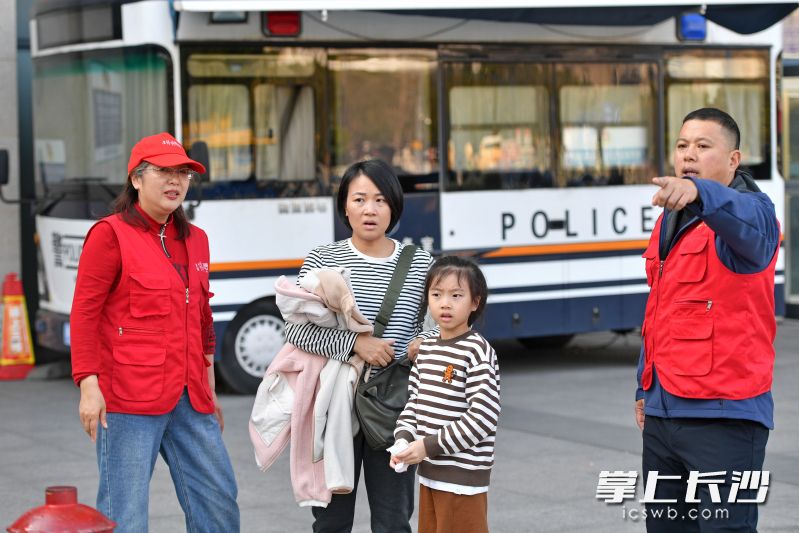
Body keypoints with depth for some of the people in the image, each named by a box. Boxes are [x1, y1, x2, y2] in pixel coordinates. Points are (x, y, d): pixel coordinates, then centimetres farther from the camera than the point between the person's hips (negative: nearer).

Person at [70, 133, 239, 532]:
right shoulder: (111, 234, -4)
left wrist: (208, 390, 23)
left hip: (189, 400, 7)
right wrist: (89, 385, -16)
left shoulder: (194, 240, 16)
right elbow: (84, 313, -8)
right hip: (129, 399, -7)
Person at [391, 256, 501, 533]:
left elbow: (483, 415, -20)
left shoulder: (478, 351, -14)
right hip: (429, 471, 8)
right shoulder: (426, 349, 9)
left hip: (463, 475, -8)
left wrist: (430, 446, -20)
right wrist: (403, 440, -4)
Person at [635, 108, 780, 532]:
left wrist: (697, 192, -55)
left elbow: (748, 221, -36)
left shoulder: (747, 209, -8)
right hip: (662, 414, 8)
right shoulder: (669, 221, 16)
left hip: (724, 417, -8)